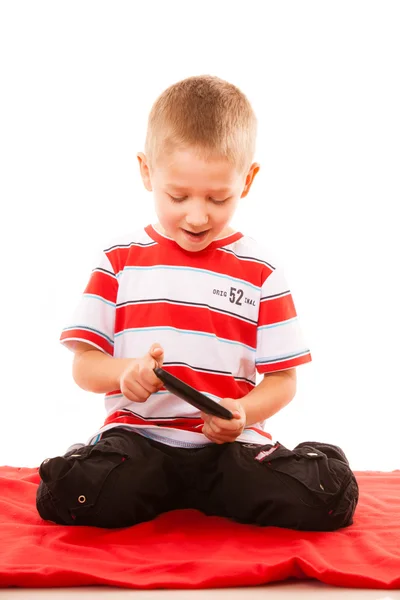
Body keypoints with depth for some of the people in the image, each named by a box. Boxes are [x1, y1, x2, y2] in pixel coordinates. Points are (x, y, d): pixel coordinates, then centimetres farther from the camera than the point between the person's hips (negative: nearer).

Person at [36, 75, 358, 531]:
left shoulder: (259, 271, 6)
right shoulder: (119, 261, 8)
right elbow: (84, 365, 6)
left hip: (230, 442, 1)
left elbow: (282, 380, 6)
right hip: (138, 435, 0)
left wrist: (243, 413, -16)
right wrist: (125, 372, -17)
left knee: (329, 493, -25)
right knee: (66, 493, -32)